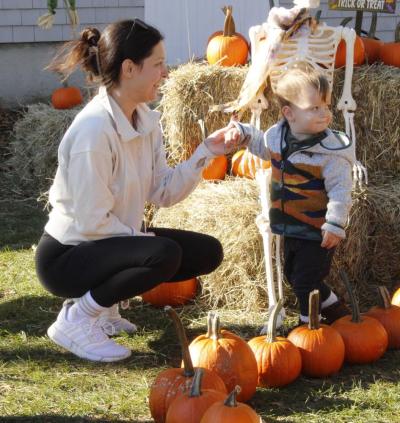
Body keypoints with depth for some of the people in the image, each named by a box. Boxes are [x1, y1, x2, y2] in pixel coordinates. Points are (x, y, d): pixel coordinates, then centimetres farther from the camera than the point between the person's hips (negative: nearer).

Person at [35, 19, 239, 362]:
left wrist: (206, 152, -10)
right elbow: (91, 222, -25)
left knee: (208, 252, 4)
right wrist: (144, 238, -14)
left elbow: (163, 192, -2)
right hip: (66, 256, -9)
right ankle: (76, 319, -12)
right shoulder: (94, 128, -27)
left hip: (112, 241, 9)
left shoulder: (145, 118, 1)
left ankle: (103, 301, 12)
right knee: (165, 254, -31)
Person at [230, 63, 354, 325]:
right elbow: (263, 148, 21)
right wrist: (244, 134, 8)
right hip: (291, 229, 8)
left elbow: (340, 190, -21)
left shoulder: (331, 151, -23)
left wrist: (335, 225, -25)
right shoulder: (278, 136, -3)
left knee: (305, 282, -2)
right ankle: (335, 309, 39)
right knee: (294, 275, 21)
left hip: (317, 232, -8)